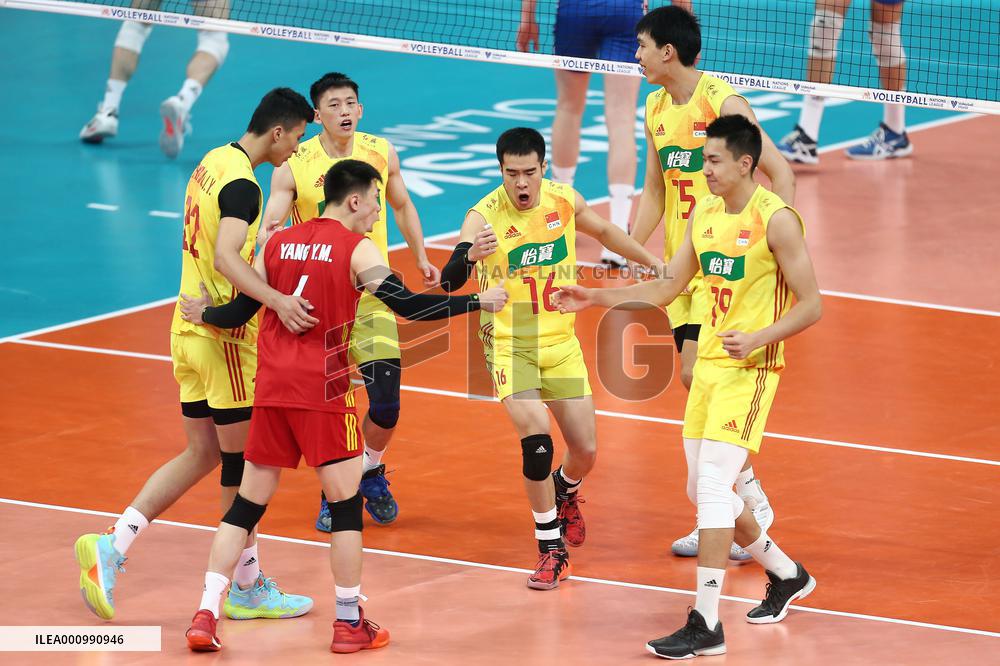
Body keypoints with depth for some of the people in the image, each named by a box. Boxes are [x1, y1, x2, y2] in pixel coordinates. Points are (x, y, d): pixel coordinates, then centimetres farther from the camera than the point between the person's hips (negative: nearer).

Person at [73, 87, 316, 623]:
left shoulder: (214, 162, 11)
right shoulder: (242, 184, -18)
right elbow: (226, 257, -33)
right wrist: (275, 299, -46)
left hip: (189, 330, 9)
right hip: (223, 337, -9)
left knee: (203, 453, 14)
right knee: (243, 462, 2)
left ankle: (111, 545, 6)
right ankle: (247, 588, 11)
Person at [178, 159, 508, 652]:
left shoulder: (278, 243, 11)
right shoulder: (356, 249, -5)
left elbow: (240, 312, 14)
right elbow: (408, 306, -12)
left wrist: (204, 314, 34)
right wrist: (477, 302, -5)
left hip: (271, 389, 5)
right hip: (323, 391, -5)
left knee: (248, 502, 10)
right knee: (345, 502, 5)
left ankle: (206, 615, 3)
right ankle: (350, 623, 8)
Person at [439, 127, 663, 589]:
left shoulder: (565, 200, -7)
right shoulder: (485, 216, -21)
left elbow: (603, 232, 16)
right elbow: (448, 282, -34)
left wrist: (653, 263, 22)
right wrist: (468, 256, -55)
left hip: (560, 341, 4)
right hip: (509, 344, -4)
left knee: (585, 450, 6)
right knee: (536, 440, -22)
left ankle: (565, 491, 44)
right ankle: (551, 548, -5)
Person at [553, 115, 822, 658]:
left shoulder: (776, 220, -14)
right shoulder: (704, 213, 9)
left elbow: (811, 305, -12)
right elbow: (665, 288, 17)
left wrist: (757, 339, -25)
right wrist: (594, 298, 9)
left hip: (751, 369, -8)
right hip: (708, 364, 8)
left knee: (712, 485, -16)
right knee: (702, 489, 13)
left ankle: (706, 626, -13)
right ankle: (787, 575, 35)